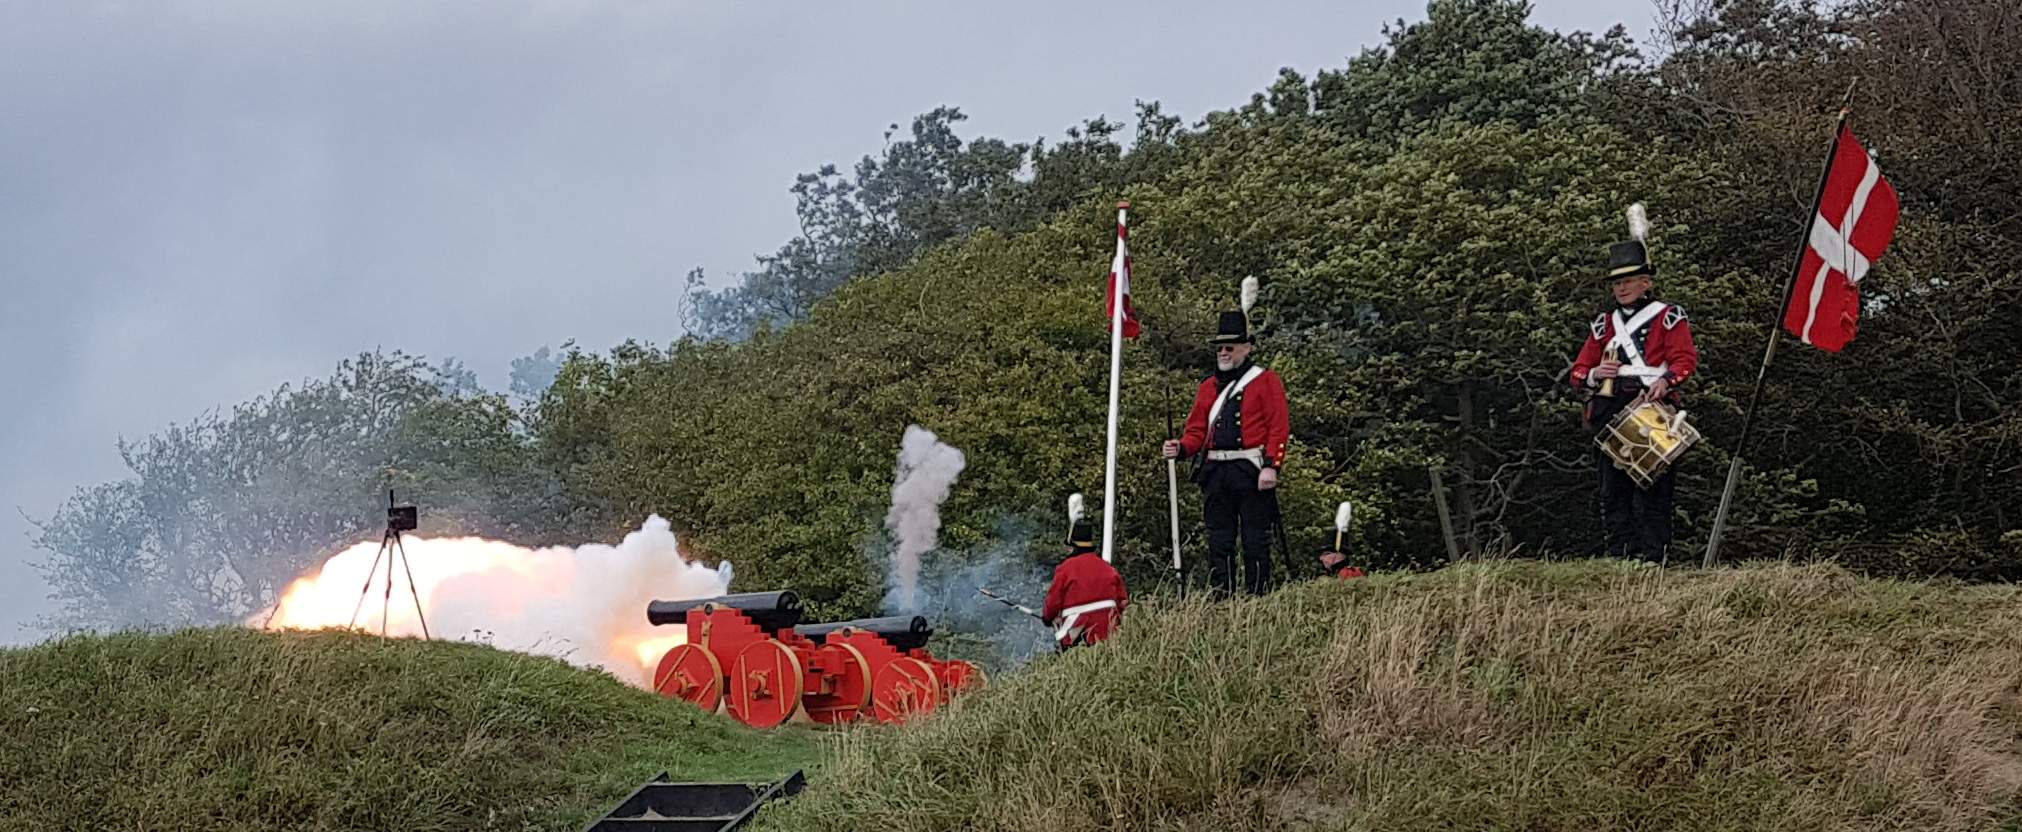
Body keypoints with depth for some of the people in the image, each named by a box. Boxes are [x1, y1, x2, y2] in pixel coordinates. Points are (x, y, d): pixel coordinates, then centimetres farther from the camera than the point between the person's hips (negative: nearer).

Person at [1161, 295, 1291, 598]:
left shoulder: (1266, 381, 3)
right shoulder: (1208, 387, 18)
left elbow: (1279, 427, -4)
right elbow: (1197, 430, 17)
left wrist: (1271, 466, -15)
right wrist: (1181, 448, -5)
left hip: (1251, 470, -5)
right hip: (1216, 473, 5)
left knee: (1255, 542, -4)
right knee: (1219, 543, 4)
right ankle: (1221, 601, 7)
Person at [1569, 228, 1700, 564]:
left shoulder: (1668, 317, 8)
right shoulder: (1604, 324, 23)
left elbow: (1685, 359, -4)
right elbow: (1579, 371, 21)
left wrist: (1666, 381, -25)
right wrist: (1595, 374, -3)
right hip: (1611, 414, 5)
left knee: (1652, 490, -9)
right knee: (1613, 491, 3)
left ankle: (1653, 555, -11)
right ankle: (1618, 558, 5)